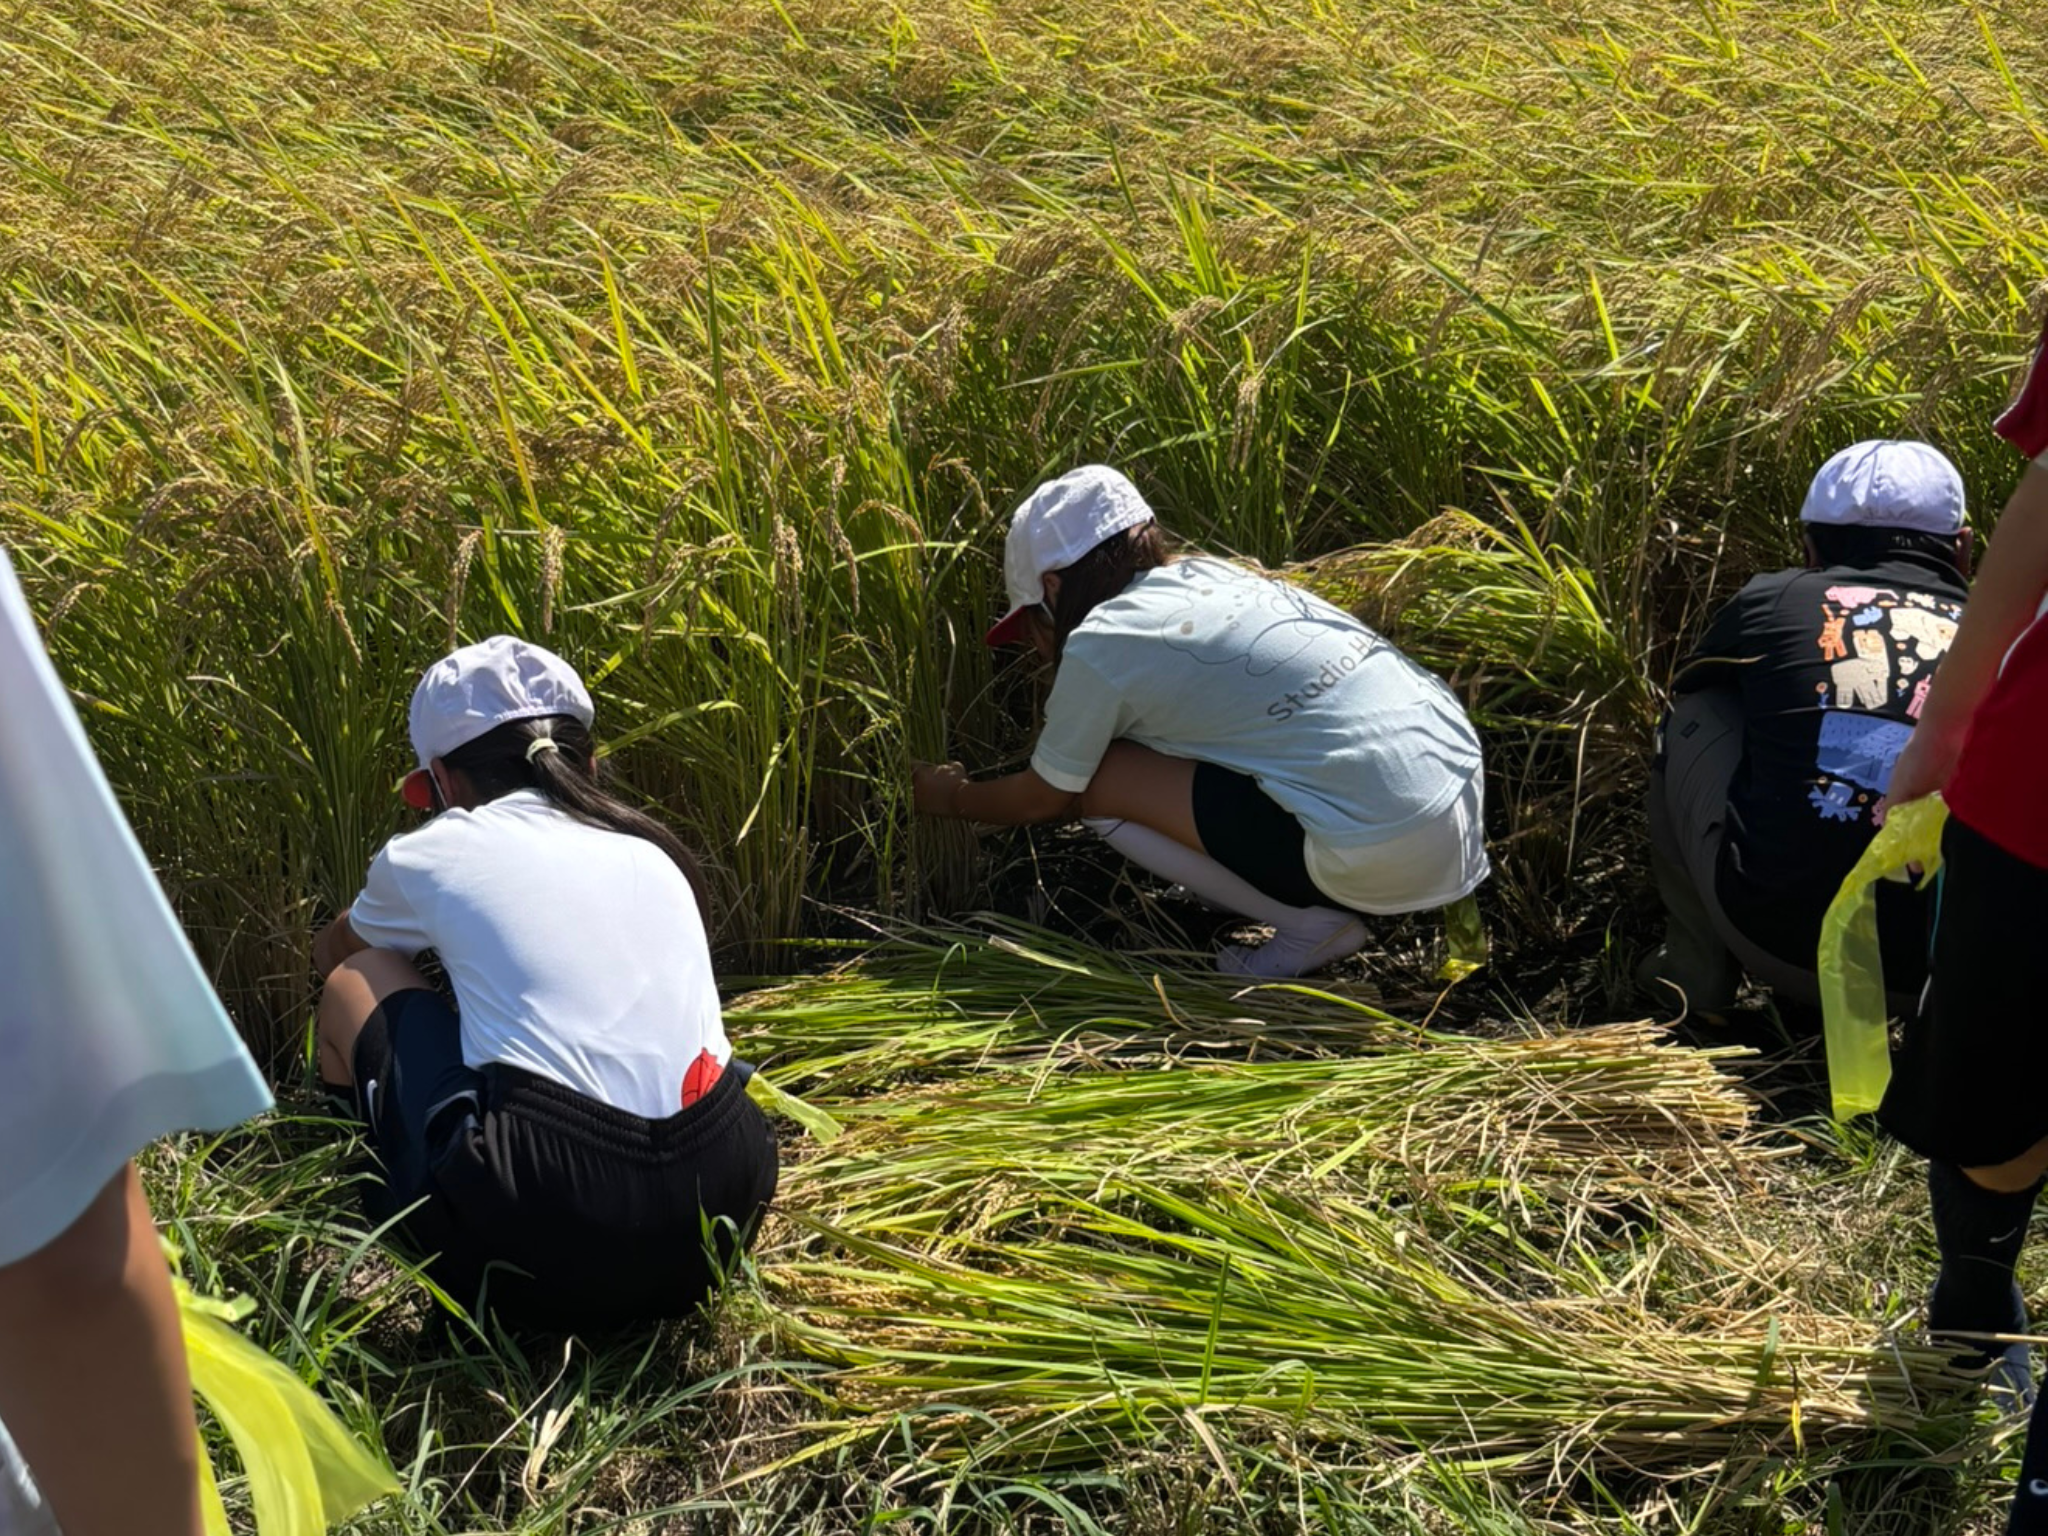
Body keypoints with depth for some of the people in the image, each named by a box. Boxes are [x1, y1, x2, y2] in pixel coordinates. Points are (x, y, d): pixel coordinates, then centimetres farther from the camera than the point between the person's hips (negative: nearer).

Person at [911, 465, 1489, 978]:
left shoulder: (1100, 645, -4)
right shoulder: (1211, 574, 16)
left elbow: (1043, 799, 13)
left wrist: (955, 797, 31)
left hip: (1388, 854, -8)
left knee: (1098, 781, 1)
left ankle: (1312, 925, 5)